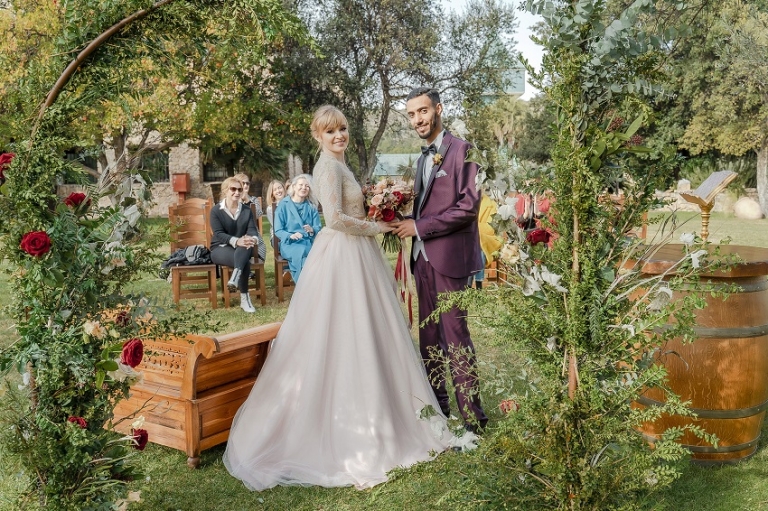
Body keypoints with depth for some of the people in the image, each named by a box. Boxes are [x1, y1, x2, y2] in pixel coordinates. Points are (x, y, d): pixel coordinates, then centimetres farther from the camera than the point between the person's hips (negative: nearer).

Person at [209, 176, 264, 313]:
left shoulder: (247, 210, 10)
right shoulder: (216, 210, -3)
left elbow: (252, 229, -3)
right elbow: (218, 233, -15)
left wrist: (253, 239, -30)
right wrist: (236, 241, -34)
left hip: (241, 249, 3)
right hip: (220, 248, -3)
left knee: (246, 247, -37)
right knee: (245, 262, -34)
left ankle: (235, 278, -51)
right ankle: (244, 298, -29)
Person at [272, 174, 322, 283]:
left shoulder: (311, 207, 15)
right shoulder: (283, 205, 5)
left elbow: (318, 228, 9)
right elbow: (278, 231, 1)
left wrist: (312, 230, -15)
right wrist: (291, 236, -19)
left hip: (309, 243, 3)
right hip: (290, 244, -3)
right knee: (301, 252, -36)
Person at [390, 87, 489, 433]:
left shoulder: (461, 150, -7)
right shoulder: (423, 158, 18)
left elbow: (469, 206, -16)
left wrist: (419, 227, -14)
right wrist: (405, 223, 4)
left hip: (450, 257, -8)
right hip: (423, 257, 8)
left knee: (454, 334, -6)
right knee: (428, 335, 12)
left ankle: (472, 416, 3)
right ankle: (436, 402, 24)